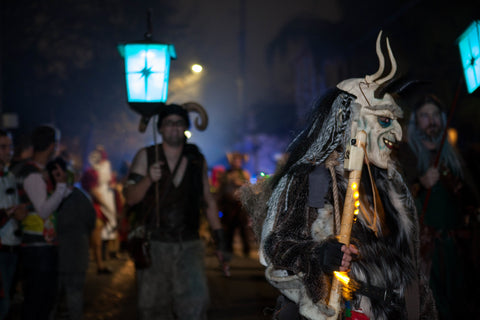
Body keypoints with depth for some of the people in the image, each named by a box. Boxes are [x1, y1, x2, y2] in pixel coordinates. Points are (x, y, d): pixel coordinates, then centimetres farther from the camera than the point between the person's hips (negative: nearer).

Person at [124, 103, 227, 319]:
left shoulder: (197, 160, 10)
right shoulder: (145, 156, 3)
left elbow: (207, 200, 19)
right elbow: (130, 198, -4)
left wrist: (218, 234, 13)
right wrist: (148, 180, -22)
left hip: (188, 245, 1)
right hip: (153, 244, -1)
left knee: (196, 301, -14)